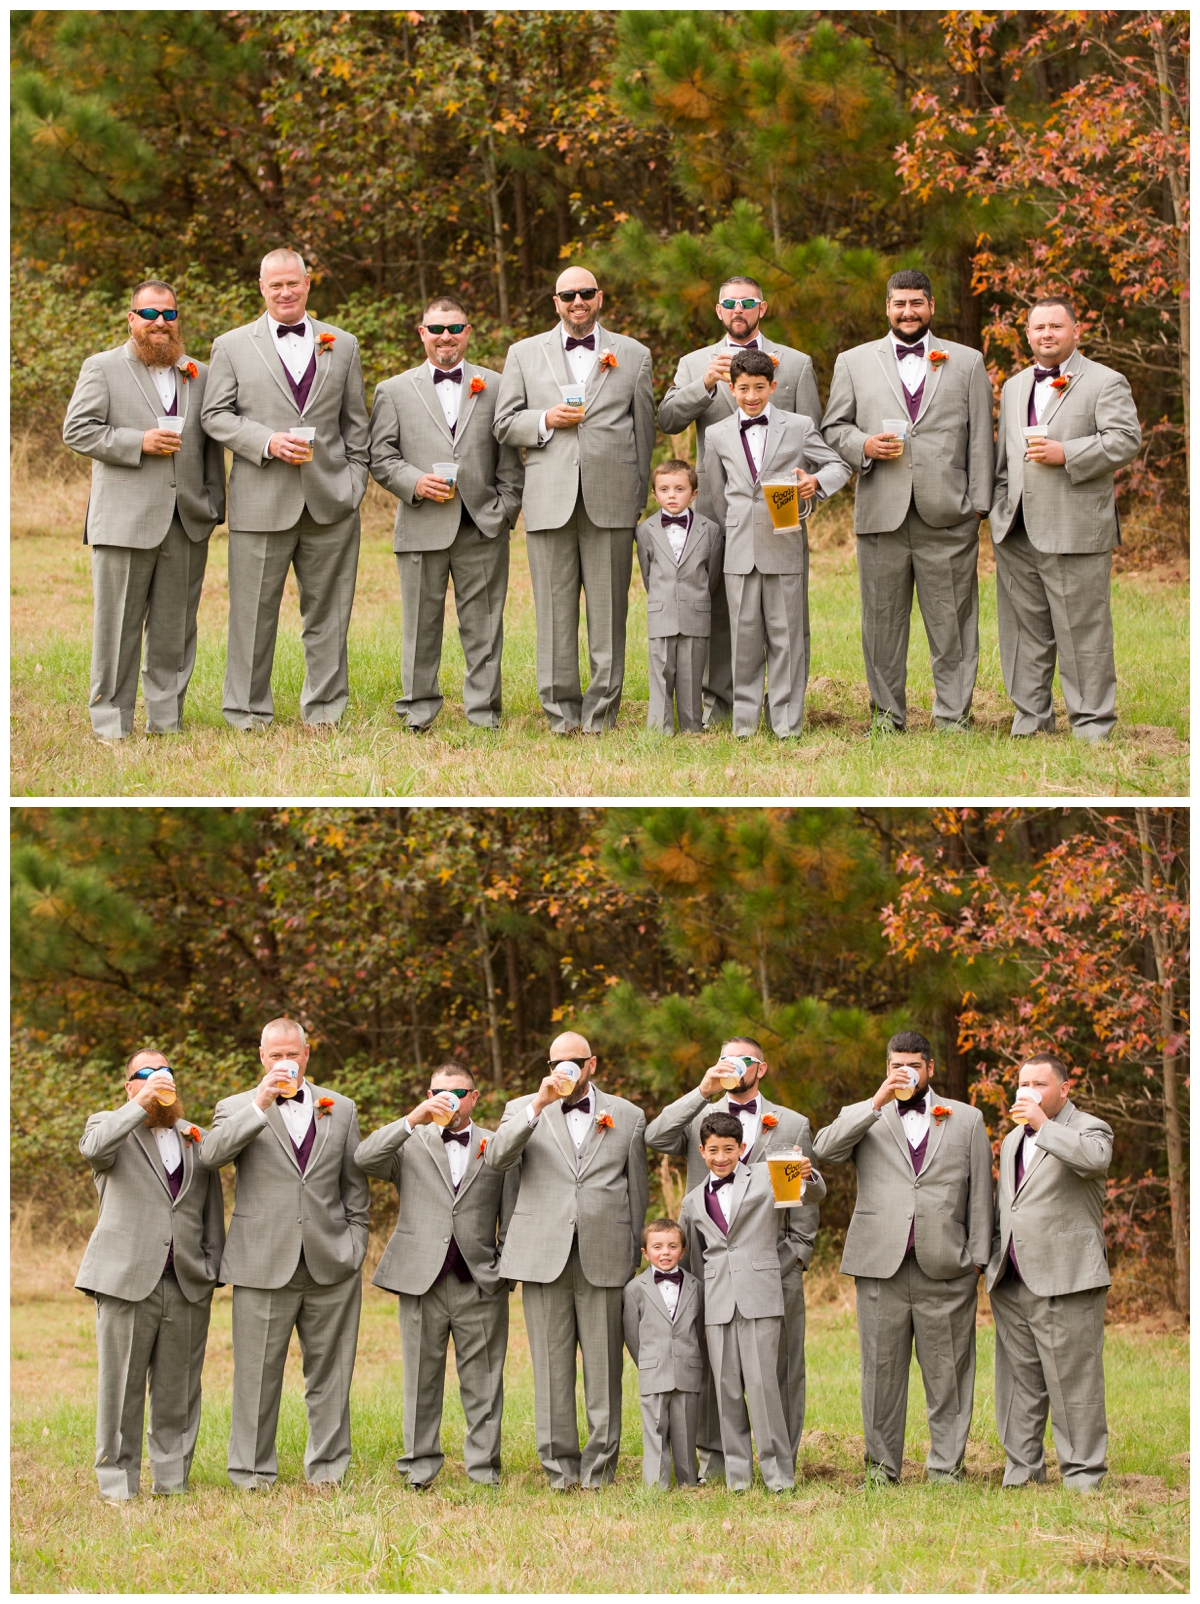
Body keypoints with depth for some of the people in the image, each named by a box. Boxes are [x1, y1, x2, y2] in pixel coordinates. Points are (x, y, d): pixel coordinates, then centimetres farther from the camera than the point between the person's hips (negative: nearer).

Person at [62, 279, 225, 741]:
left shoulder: (199, 375, 17)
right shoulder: (102, 369, 4)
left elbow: (212, 445, 18)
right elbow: (77, 430, -4)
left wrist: (213, 504, 8)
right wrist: (138, 442, -14)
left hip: (187, 524, 4)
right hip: (124, 522, -4)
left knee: (175, 627, 5)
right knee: (117, 625, -2)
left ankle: (166, 717, 12)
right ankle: (111, 721, 2)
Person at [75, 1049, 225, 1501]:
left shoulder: (197, 1138, 19)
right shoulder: (111, 1125, 8)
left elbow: (211, 1212, 18)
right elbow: (94, 1146, -18)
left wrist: (212, 1269, 7)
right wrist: (142, 1104, -18)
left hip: (187, 1286, 3)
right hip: (126, 1278, -3)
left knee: (178, 1391, 5)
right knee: (121, 1386, -3)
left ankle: (173, 1477, 11)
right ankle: (118, 1481, 3)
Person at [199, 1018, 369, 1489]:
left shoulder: (340, 1110, 15)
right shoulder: (238, 1108, 7)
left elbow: (355, 1185, 16)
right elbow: (211, 1154, -14)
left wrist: (354, 1243, 6)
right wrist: (260, 1104, -19)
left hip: (330, 1267, 2)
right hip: (264, 1267, -2)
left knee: (329, 1374, 5)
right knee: (257, 1375, -1)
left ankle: (327, 1468, 13)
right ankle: (252, 1472, 5)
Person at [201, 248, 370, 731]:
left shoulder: (342, 346, 13)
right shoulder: (232, 347, 7)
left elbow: (355, 423, 15)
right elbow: (216, 416, 1)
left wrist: (355, 481, 5)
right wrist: (267, 442, -13)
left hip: (330, 503, 2)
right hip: (262, 503, -2)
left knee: (327, 611, 5)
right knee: (254, 612, -1)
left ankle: (324, 709, 12)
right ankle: (248, 711, 7)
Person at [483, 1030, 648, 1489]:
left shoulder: (627, 1116, 14)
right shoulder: (524, 1111, 12)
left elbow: (638, 1189, 14)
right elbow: (496, 1157, -8)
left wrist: (634, 1257, 9)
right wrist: (540, 1104, -16)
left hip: (604, 1259, 0)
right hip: (544, 1257, 0)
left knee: (603, 1366, -1)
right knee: (552, 1366, 1)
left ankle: (599, 1467, 4)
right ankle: (560, 1465, 6)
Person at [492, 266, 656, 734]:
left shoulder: (633, 356, 12)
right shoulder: (524, 354, 13)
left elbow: (643, 431, 12)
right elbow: (504, 425, 10)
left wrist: (638, 498, 8)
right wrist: (545, 421, -9)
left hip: (611, 501, 0)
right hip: (550, 501, 0)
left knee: (608, 609, -1)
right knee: (555, 610, 0)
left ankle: (602, 709, 4)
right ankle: (561, 709, 5)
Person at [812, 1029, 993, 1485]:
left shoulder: (966, 1119, 15)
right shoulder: (863, 1117, 15)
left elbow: (980, 1193, 12)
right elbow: (824, 1150, -6)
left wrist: (978, 1259, 4)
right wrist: (879, 1101, -10)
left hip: (945, 1268, 0)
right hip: (881, 1263, 0)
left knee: (947, 1371, -1)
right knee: (882, 1369, 1)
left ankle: (946, 1466, 5)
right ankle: (882, 1465, 8)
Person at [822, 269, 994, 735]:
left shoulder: (967, 362, 13)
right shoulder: (854, 363, 14)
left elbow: (980, 438, 9)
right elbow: (834, 428, 13)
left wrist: (978, 503, 2)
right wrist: (863, 446, -8)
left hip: (947, 516, -1)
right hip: (881, 513, 1)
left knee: (952, 621, -2)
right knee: (883, 619, 3)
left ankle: (953, 715, 4)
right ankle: (887, 713, 11)